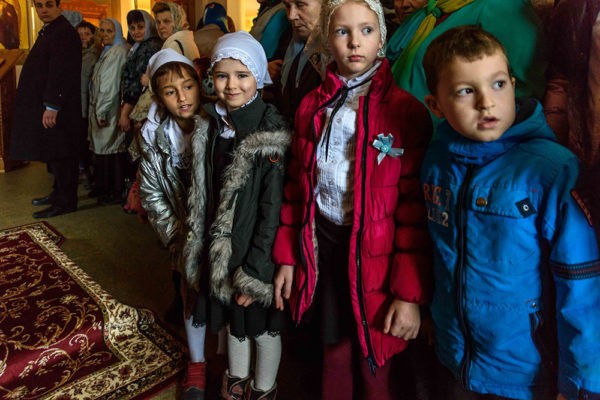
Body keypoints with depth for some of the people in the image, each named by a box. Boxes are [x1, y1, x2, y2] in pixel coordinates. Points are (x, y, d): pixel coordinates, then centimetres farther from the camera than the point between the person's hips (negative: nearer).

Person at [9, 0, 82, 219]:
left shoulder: (64, 33, -14)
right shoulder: (48, 31, 18)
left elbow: (61, 73, -21)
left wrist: (52, 106, -23)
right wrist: (48, 105, 17)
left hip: (57, 109, -10)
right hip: (47, 105, 10)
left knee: (60, 155, -4)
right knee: (53, 153, 15)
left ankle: (65, 202, 4)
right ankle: (59, 193, 26)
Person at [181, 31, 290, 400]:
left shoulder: (272, 135, -18)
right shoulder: (212, 128, 1)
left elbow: (273, 209, -18)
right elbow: (203, 199, 7)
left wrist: (255, 272, -17)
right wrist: (202, 252, 7)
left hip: (257, 254, -5)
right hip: (223, 251, 6)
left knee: (263, 327, 15)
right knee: (233, 320, 23)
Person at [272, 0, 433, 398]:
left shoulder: (406, 110, -10)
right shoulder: (312, 106, 4)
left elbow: (415, 205, -13)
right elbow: (297, 186, 7)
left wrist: (410, 292, -15)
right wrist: (287, 256, 5)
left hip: (376, 255, -3)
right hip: (323, 247, 4)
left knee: (373, 365, 14)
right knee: (335, 354, 20)